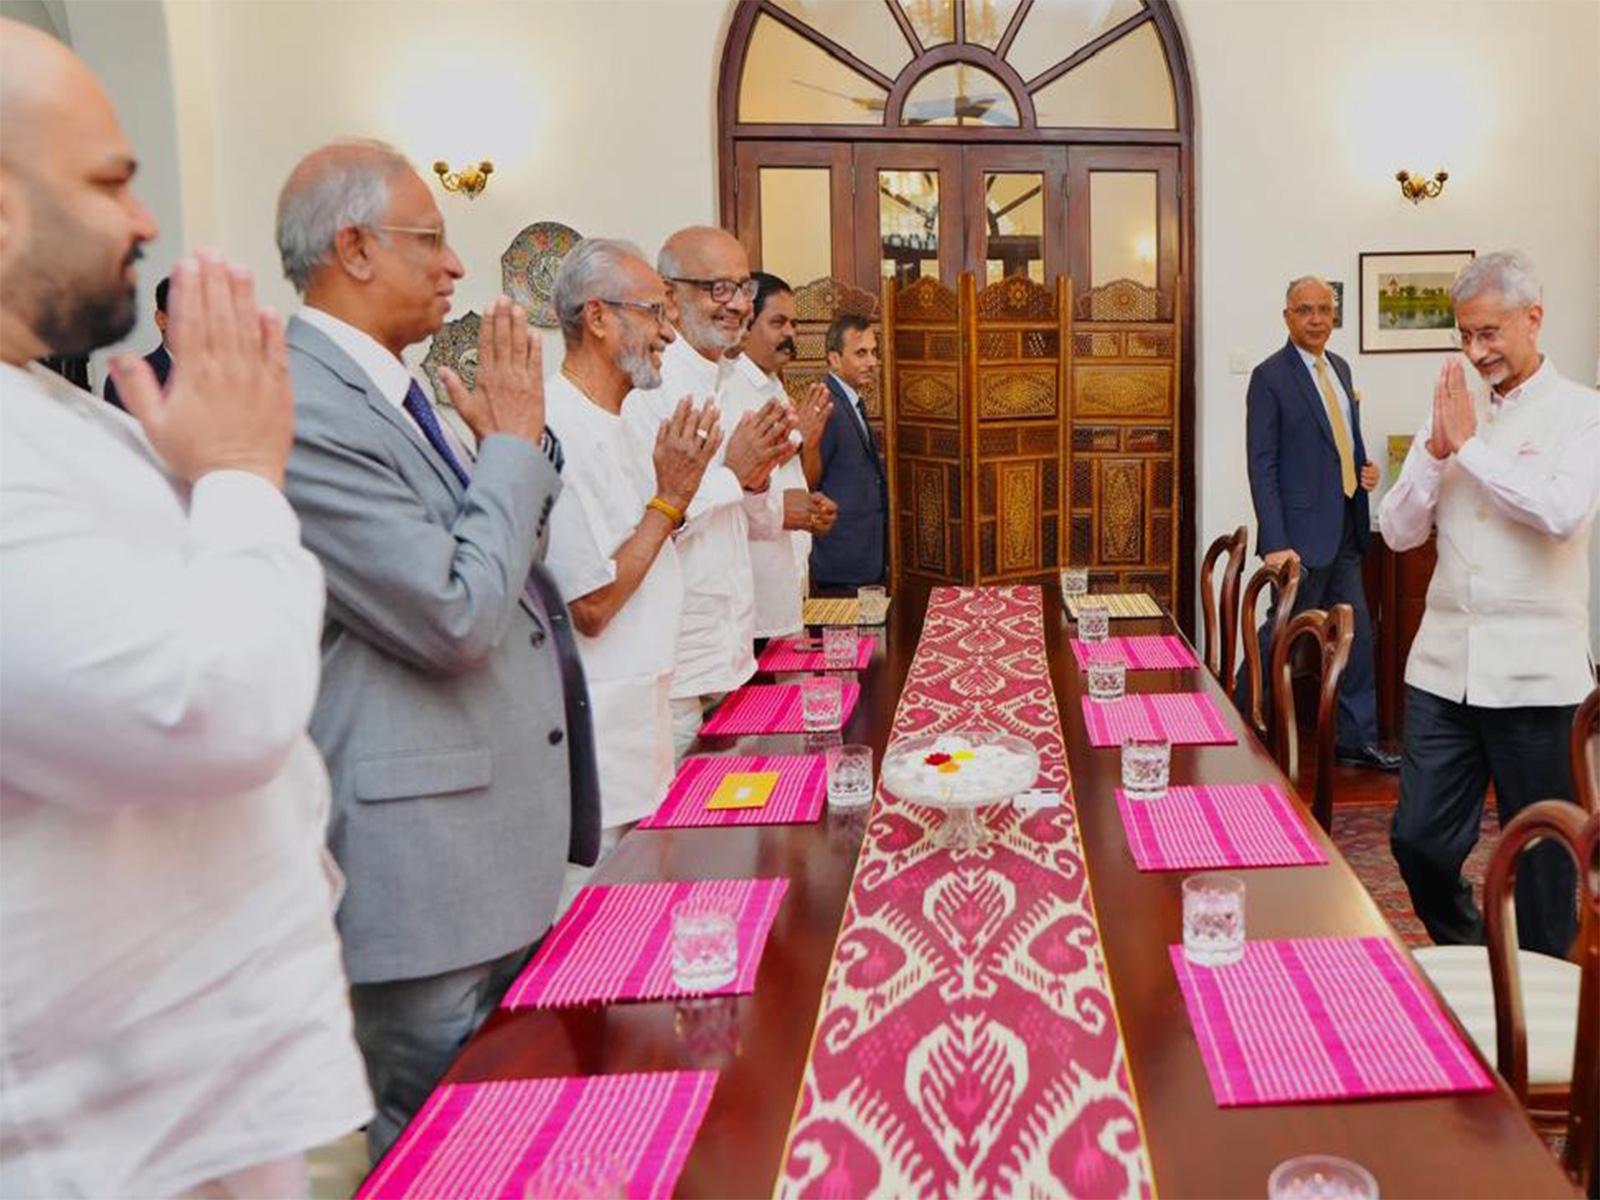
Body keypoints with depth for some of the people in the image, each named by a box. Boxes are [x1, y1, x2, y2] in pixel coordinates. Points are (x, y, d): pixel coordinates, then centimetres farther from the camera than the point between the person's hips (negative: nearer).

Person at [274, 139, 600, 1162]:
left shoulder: (388, 388, 11)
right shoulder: (306, 407, -20)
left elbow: (503, 561, 18)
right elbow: (454, 616, -25)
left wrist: (516, 442, 3)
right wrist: (515, 441, -14)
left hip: (495, 832, 10)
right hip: (426, 861, -10)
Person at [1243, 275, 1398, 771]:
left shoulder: (1340, 367, 13)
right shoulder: (1270, 377, -11)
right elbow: (1262, 466, -14)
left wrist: (1365, 468, 2)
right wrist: (1275, 544, -20)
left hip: (1345, 530, 8)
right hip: (1303, 531, -8)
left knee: (1357, 636, 12)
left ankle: (1356, 739, 22)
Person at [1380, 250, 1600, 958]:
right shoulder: (1455, 414, 10)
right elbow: (1398, 532, 7)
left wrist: (1470, 444, -13)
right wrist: (1435, 450, -7)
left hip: (1534, 672, -4)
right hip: (1445, 663, 4)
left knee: (1540, 860, 7)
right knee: (1418, 839, 6)